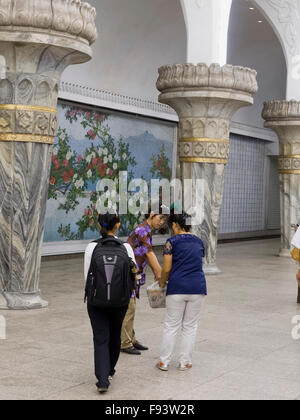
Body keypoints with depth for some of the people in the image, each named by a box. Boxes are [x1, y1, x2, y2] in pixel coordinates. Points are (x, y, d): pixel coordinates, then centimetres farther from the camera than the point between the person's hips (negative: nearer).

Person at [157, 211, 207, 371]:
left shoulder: (172, 242, -5)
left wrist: (162, 283, 12)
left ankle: (164, 362, 13)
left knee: (171, 326, 7)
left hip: (177, 288, -3)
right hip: (198, 287, 3)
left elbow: (166, 269, -7)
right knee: (190, 326, 11)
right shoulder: (199, 242, 11)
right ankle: (185, 362, 15)